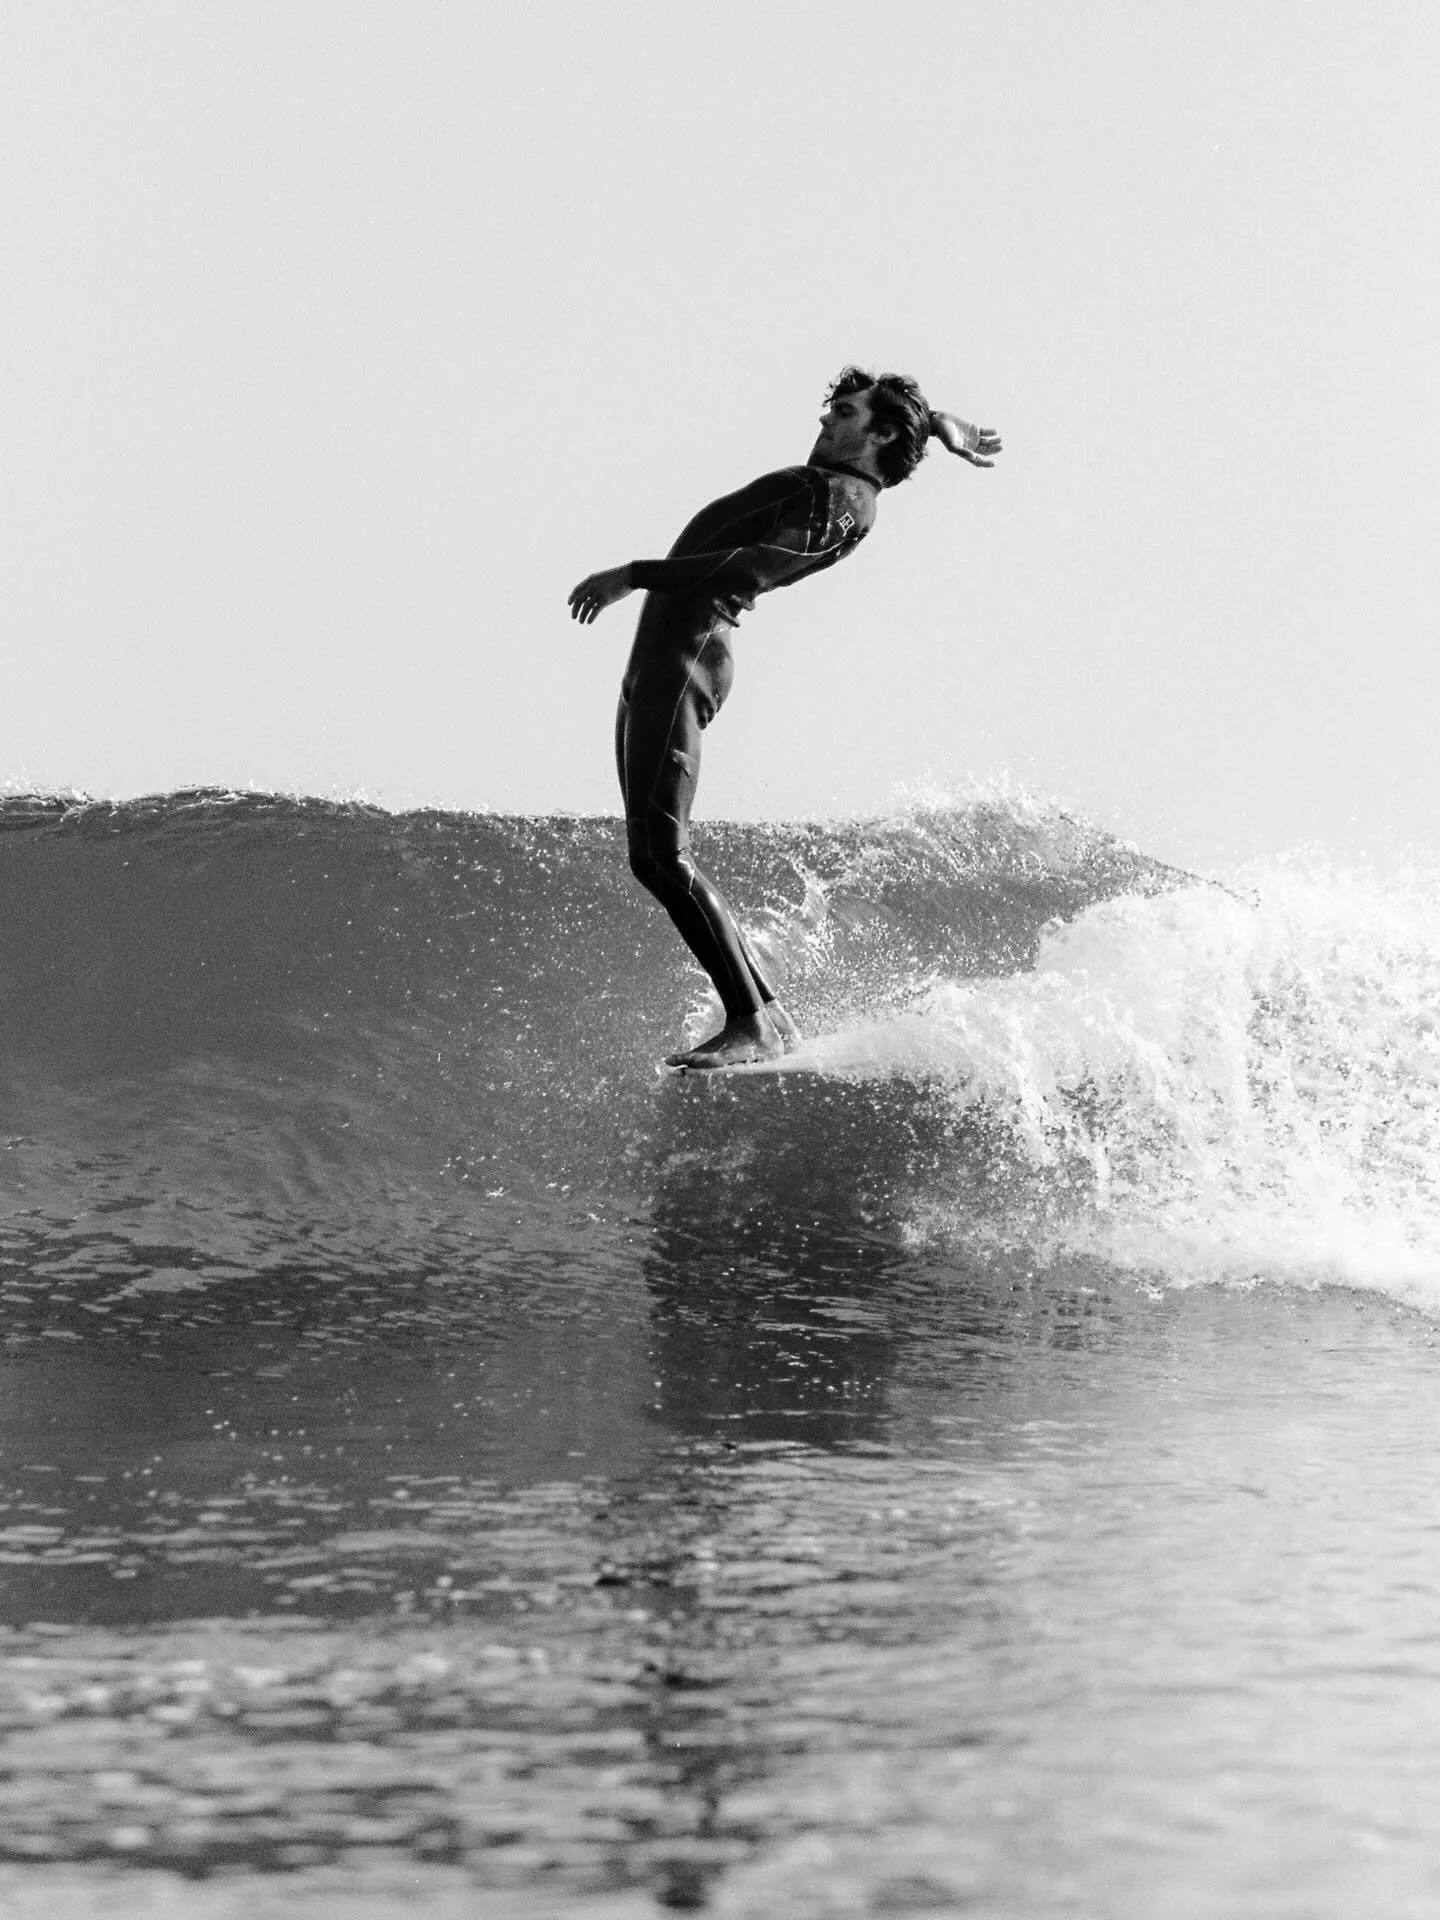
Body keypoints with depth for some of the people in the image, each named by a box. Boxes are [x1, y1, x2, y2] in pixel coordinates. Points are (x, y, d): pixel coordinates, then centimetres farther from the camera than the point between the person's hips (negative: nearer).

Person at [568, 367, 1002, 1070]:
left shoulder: (841, 501, -9)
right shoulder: (829, 484, 19)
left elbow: (754, 565, -24)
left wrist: (634, 575, -24)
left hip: (689, 648, -10)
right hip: (661, 646, 10)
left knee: (664, 853, -17)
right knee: (650, 858, 6)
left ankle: (751, 1024, -19)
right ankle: (768, 1014, 5)